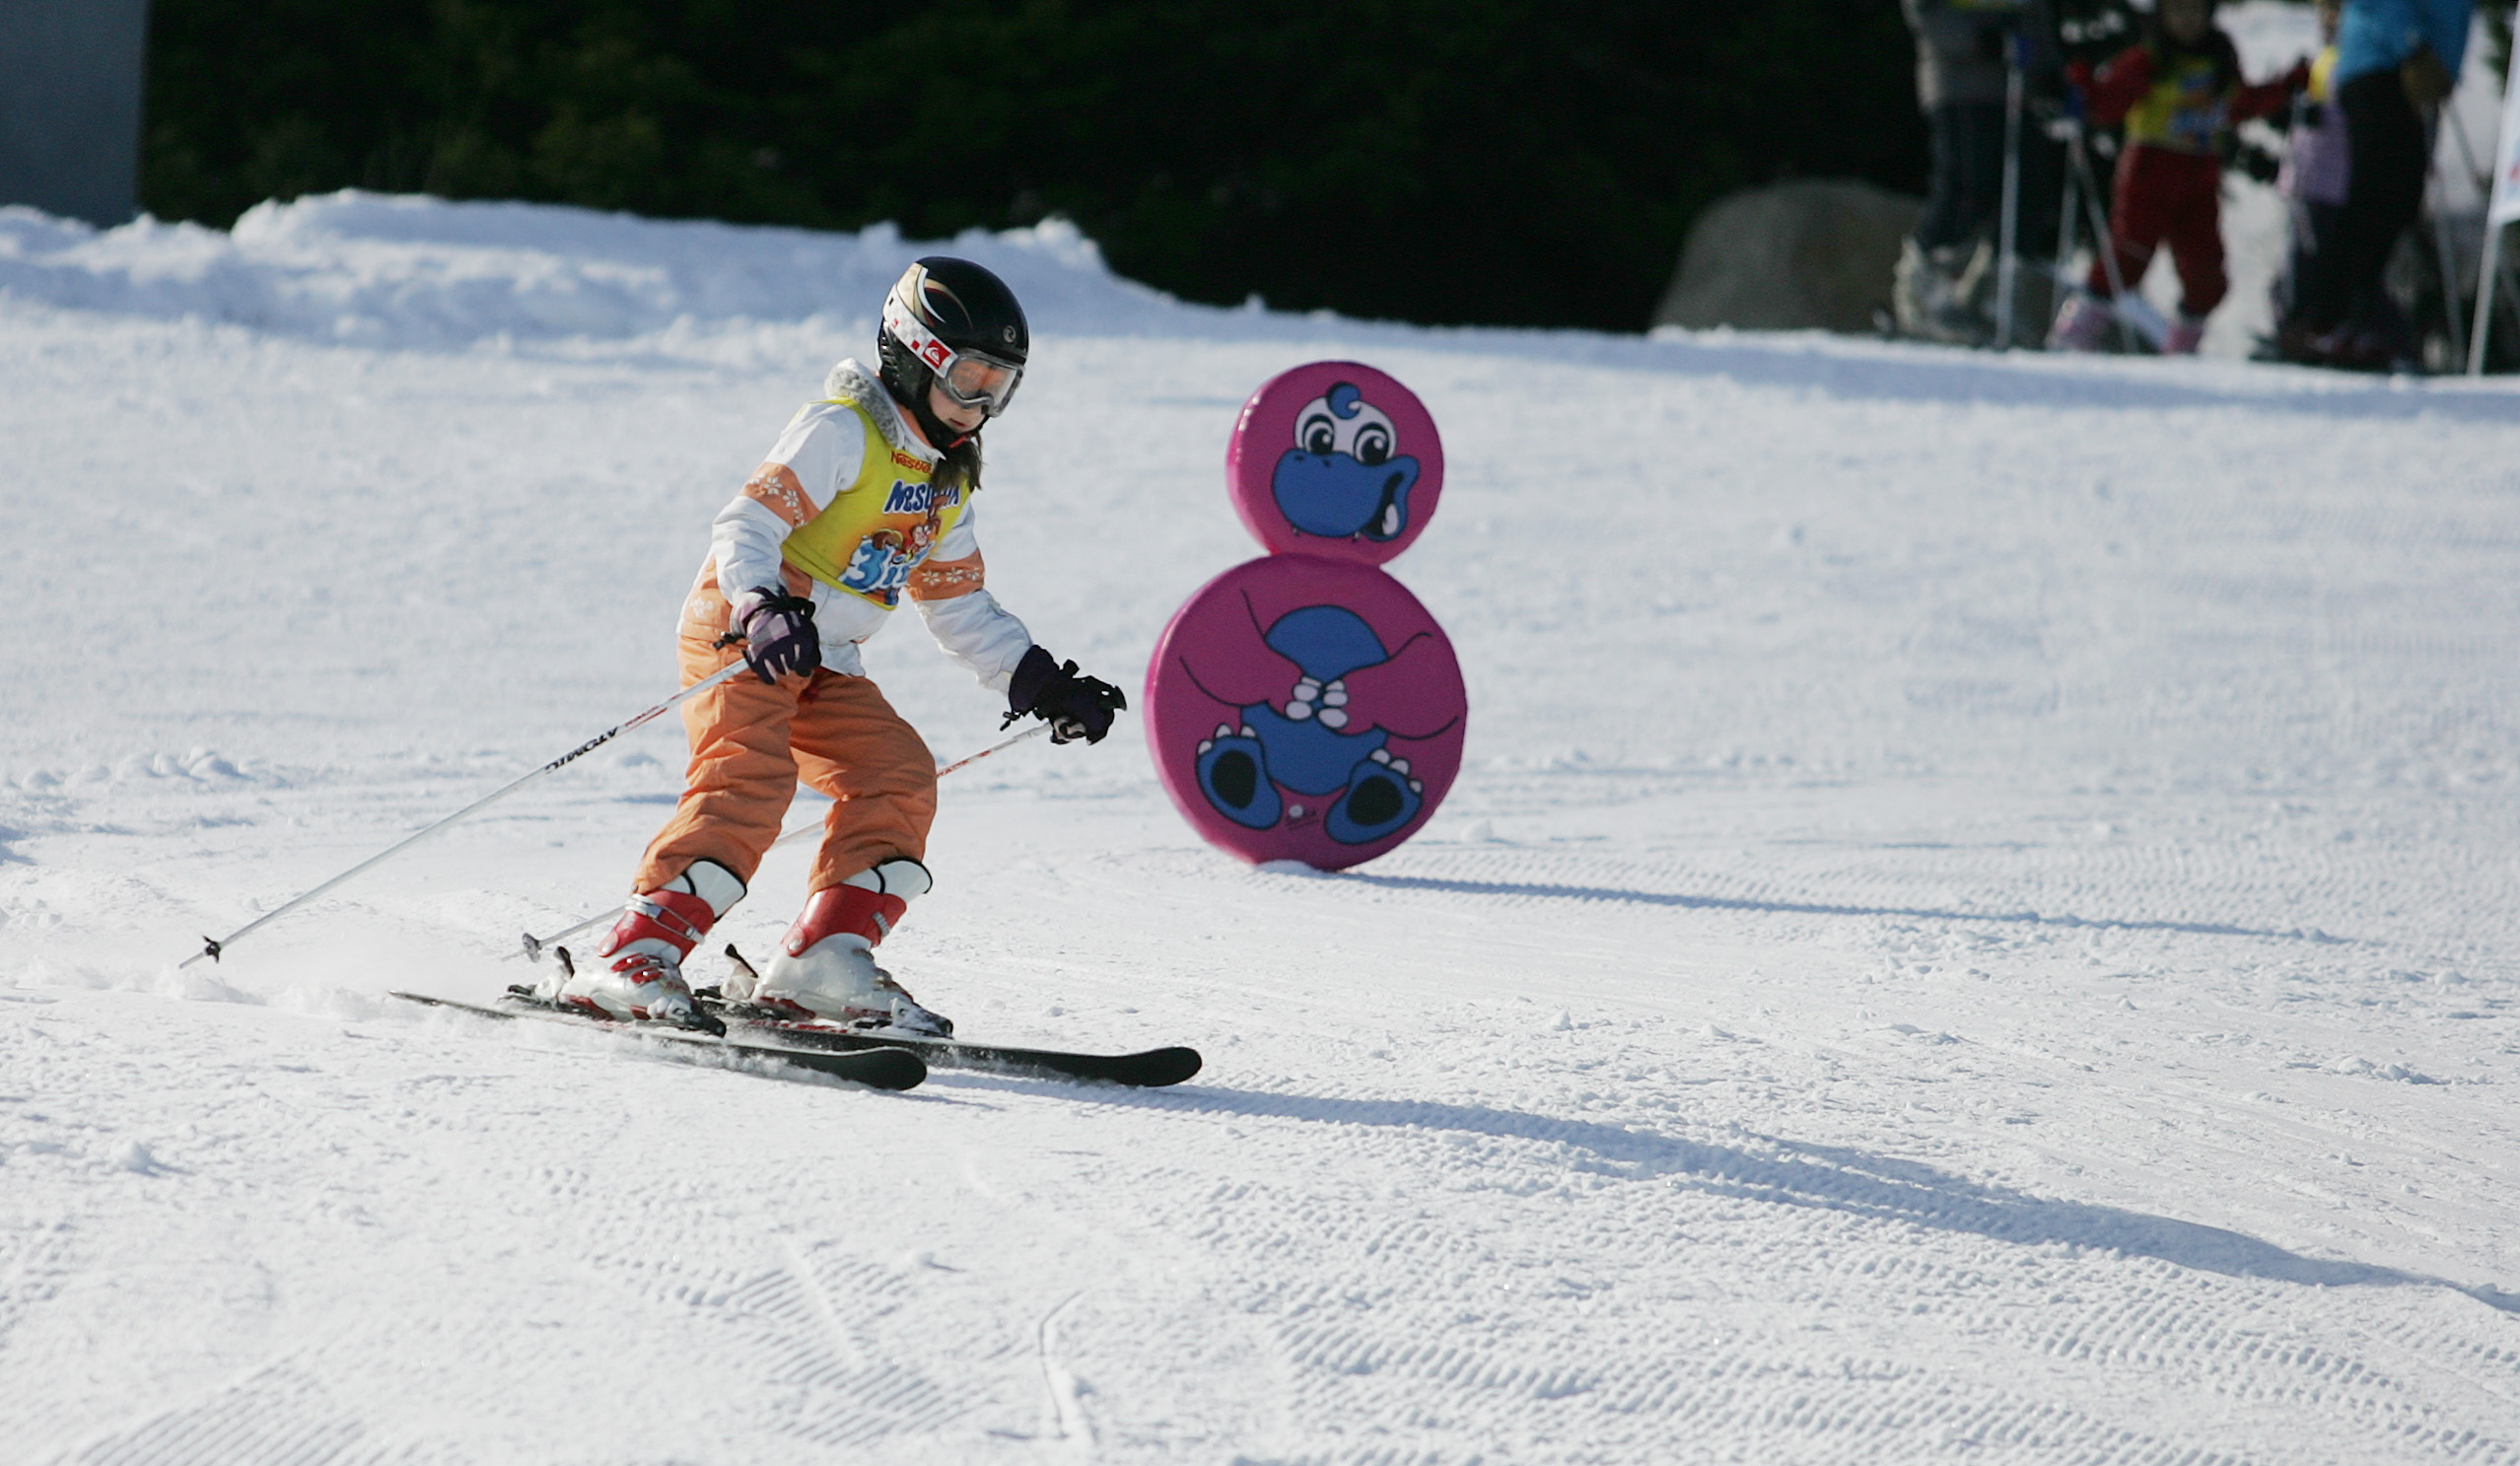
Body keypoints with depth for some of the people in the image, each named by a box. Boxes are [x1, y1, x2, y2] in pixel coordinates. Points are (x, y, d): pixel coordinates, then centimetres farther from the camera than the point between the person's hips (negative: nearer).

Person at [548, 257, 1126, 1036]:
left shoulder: (948, 482, 16)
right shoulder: (842, 431, -11)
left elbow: (961, 611, 23)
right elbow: (744, 526, -20)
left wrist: (1041, 682, 13)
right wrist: (764, 608, -38)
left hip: (824, 663, 9)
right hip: (740, 635, -9)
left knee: (899, 778, -5)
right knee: (748, 781, -26)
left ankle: (824, 961, -4)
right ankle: (632, 958, -31)